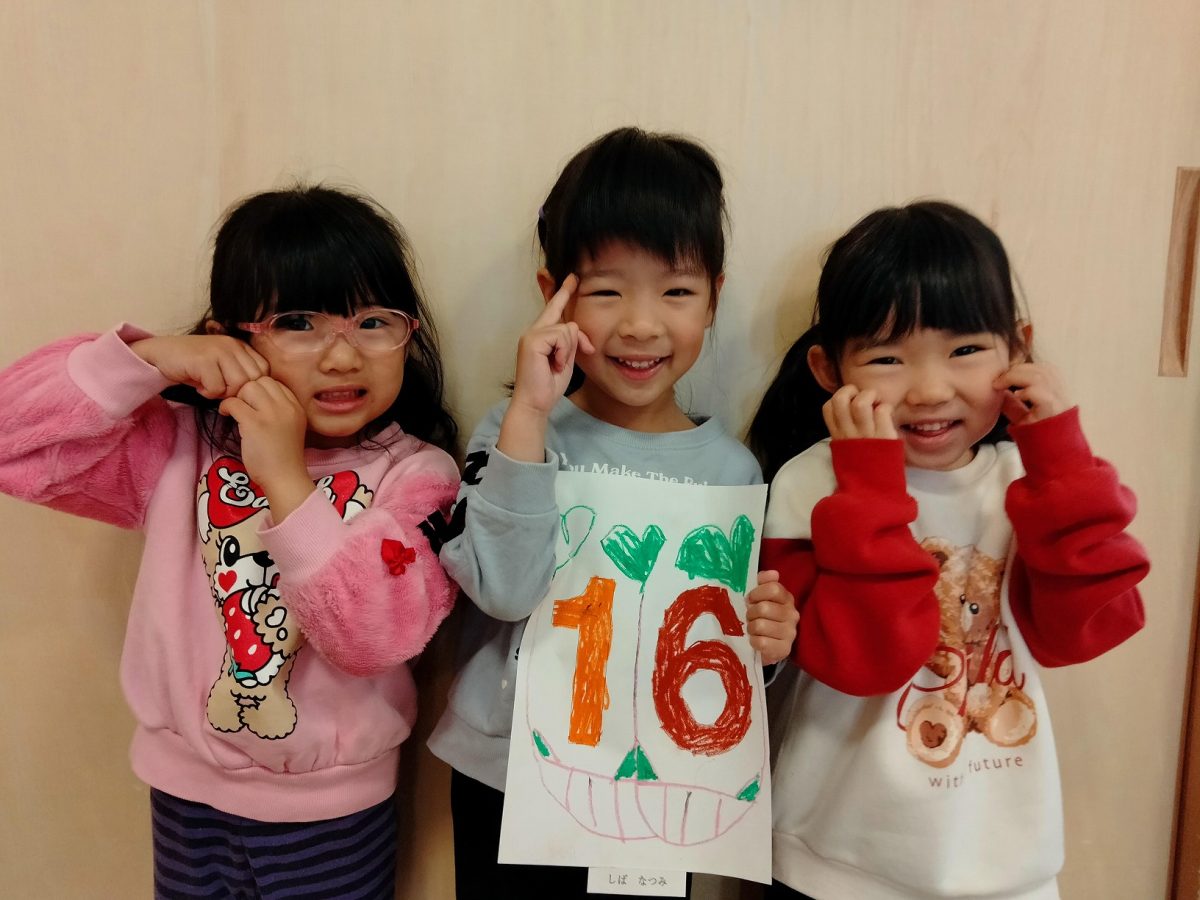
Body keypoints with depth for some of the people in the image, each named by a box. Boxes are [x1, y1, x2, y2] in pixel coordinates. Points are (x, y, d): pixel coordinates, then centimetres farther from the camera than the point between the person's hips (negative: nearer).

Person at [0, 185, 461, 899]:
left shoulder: (416, 475, -15)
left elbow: (382, 633, -27)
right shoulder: (182, 448, -5)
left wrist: (286, 479, -33)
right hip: (189, 792, 3)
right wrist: (148, 360, -22)